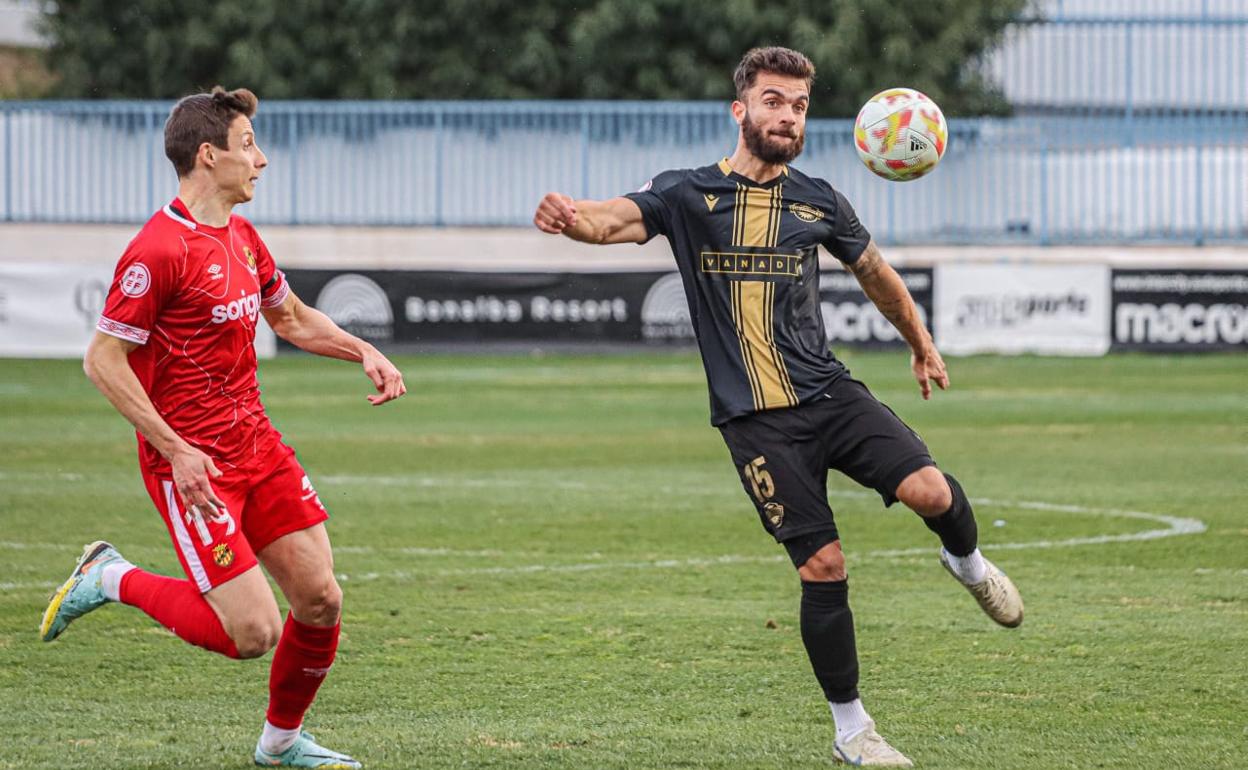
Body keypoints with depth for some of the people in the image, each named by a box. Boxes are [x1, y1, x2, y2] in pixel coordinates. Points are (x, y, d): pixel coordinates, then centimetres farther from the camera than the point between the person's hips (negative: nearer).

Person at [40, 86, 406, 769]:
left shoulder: (242, 237, 11)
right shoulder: (159, 249, -18)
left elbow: (290, 317, 29)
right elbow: (102, 360, -18)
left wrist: (362, 353, 12)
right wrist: (175, 450, -23)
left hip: (256, 446, 8)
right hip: (192, 464, -8)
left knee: (321, 602, 3)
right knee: (252, 632, -13)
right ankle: (112, 580, 9)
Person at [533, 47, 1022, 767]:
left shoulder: (818, 201, 9)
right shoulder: (688, 194, 0)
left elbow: (875, 271, 26)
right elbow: (617, 219, -19)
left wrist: (922, 345, 37)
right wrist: (574, 217, -42)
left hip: (830, 392, 2)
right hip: (754, 419, -2)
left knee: (928, 490, -21)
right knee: (823, 566, -9)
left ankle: (969, 561, 15)